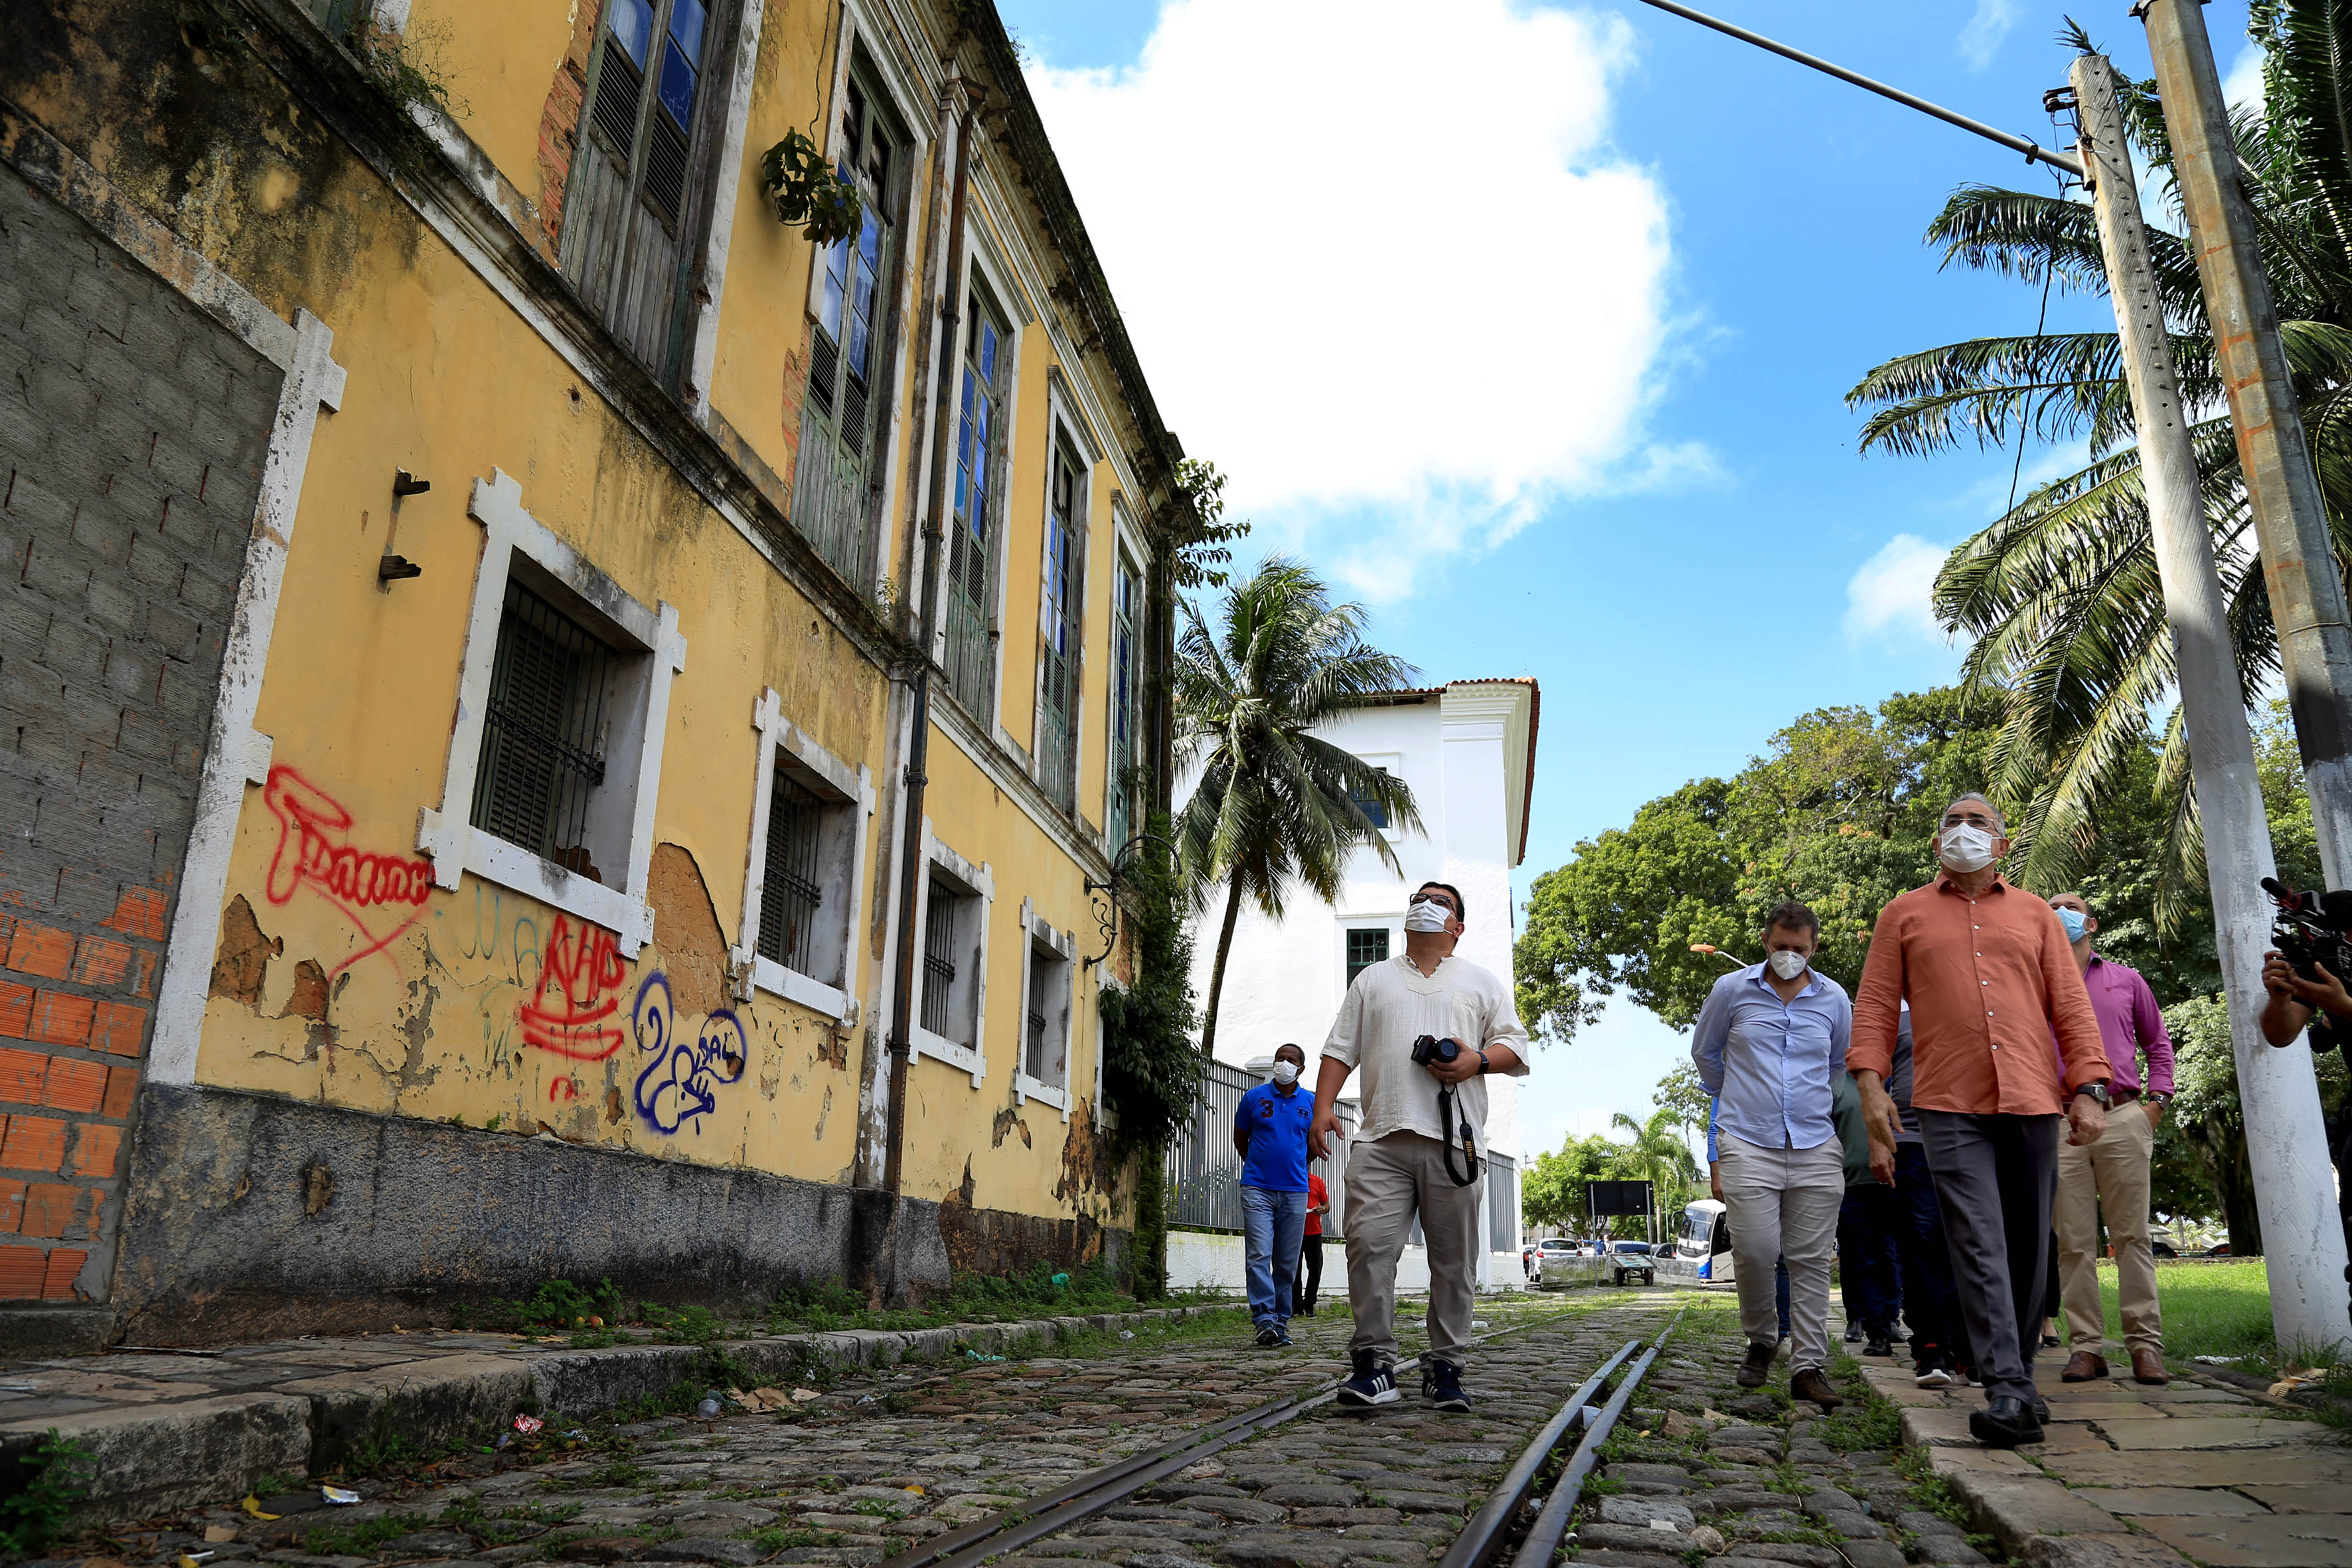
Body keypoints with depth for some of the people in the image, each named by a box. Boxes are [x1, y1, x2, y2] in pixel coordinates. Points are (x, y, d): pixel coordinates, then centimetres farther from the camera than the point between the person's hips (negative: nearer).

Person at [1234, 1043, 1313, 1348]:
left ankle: (1281, 1323, 10)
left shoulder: (1310, 1104, 7)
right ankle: (1265, 1321, -13)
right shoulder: (1254, 1097, 4)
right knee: (1259, 1256, -12)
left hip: (1295, 1191, 2)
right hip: (1257, 1189, -2)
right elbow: (1240, 1138, 16)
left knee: (1287, 1262, 4)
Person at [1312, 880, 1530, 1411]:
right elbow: (1341, 1048, 15)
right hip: (1382, 1138, 0)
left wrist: (1478, 1060, -9)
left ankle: (1445, 1368, 12)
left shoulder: (1482, 983, 18)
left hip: (1453, 1141, 0)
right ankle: (1375, 1364, -4)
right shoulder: (1373, 979, 21)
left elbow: (1516, 1044, 11)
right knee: (1369, 1244, -11)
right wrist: (1323, 1107, 2)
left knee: (1454, 1259, 1)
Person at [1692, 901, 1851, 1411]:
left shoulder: (1834, 999, 7)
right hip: (1748, 1145, -2)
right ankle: (1760, 1341, 15)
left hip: (1816, 1147, 2)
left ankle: (1809, 1366, 8)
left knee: (1811, 1259, 1)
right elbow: (1704, 1052, 17)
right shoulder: (1731, 990, 2)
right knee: (1754, 1251, -9)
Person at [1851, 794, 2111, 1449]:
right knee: (1979, 1248, -10)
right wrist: (1871, 1083, -5)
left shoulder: (2035, 915, 16)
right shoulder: (1905, 914, 12)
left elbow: (2071, 1006, 10)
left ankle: (2018, 1371, 22)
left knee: (2028, 1247, 7)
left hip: (2032, 1103, 2)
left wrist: (2089, 1088, -1)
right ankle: (2009, 1392, -12)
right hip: (1950, 1106, -2)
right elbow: (1875, 1004, 7)